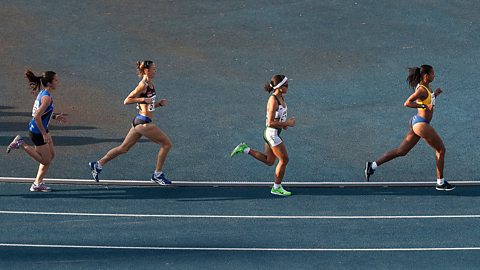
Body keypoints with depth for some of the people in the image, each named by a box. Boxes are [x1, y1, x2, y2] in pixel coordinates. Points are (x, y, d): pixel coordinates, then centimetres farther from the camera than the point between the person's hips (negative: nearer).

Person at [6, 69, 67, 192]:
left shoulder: (43, 93, 5)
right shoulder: (47, 97, -25)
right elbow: (37, 117, -29)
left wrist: (55, 116, 13)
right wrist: (44, 134, -24)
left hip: (42, 130, 10)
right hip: (37, 132, -10)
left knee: (51, 155, 16)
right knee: (46, 161, 2)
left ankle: (38, 183, 22)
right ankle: (21, 144, 3)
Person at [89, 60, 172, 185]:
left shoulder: (150, 85, 13)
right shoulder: (143, 86, -14)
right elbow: (126, 101, -13)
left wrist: (159, 103, 6)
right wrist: (143, 99, -21)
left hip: (139, 122, 9)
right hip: (143, 122, -9)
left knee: (124, 148, 14)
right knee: (167, 143, -3)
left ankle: (98, 165, 19)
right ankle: (157, 174, 4)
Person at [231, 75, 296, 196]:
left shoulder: (281, 97, 4)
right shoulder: (273, 101, -24)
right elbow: (270, 123, -26)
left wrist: (284, 123, 8)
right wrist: (287, 123, -20)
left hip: (273, 133, 9)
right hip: (272, 134, -9)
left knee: (269, 161, 19)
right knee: (284, 160, 2)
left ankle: (245, 149, 18)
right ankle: (276, 188, 15)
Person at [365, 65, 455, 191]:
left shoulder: (425, 87, 12)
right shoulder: (422, 89, -17)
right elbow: (407, 103, -23)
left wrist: (435, 94, 11)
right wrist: (424, 106, -26)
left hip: (416, 123, 10)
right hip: (421, 124, -10)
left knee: (401, 151, 12)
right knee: (441, 149, 1)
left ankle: (373, 165, 9)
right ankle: (441, 183, 7)